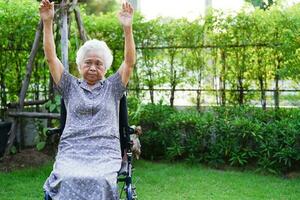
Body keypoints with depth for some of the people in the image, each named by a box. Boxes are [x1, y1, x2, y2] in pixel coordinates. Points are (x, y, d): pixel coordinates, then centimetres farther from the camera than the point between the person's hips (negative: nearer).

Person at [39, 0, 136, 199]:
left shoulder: (112, 87, 17)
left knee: (99, 181, -34)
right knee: (68, 180, -32)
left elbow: (130, 62, 4)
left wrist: (128, 28, -9)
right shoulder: (71, 87, 18)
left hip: (105, 153, 0)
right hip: (71, 151, 1)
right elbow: (51, 57, 10)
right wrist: (47, 22, -1)